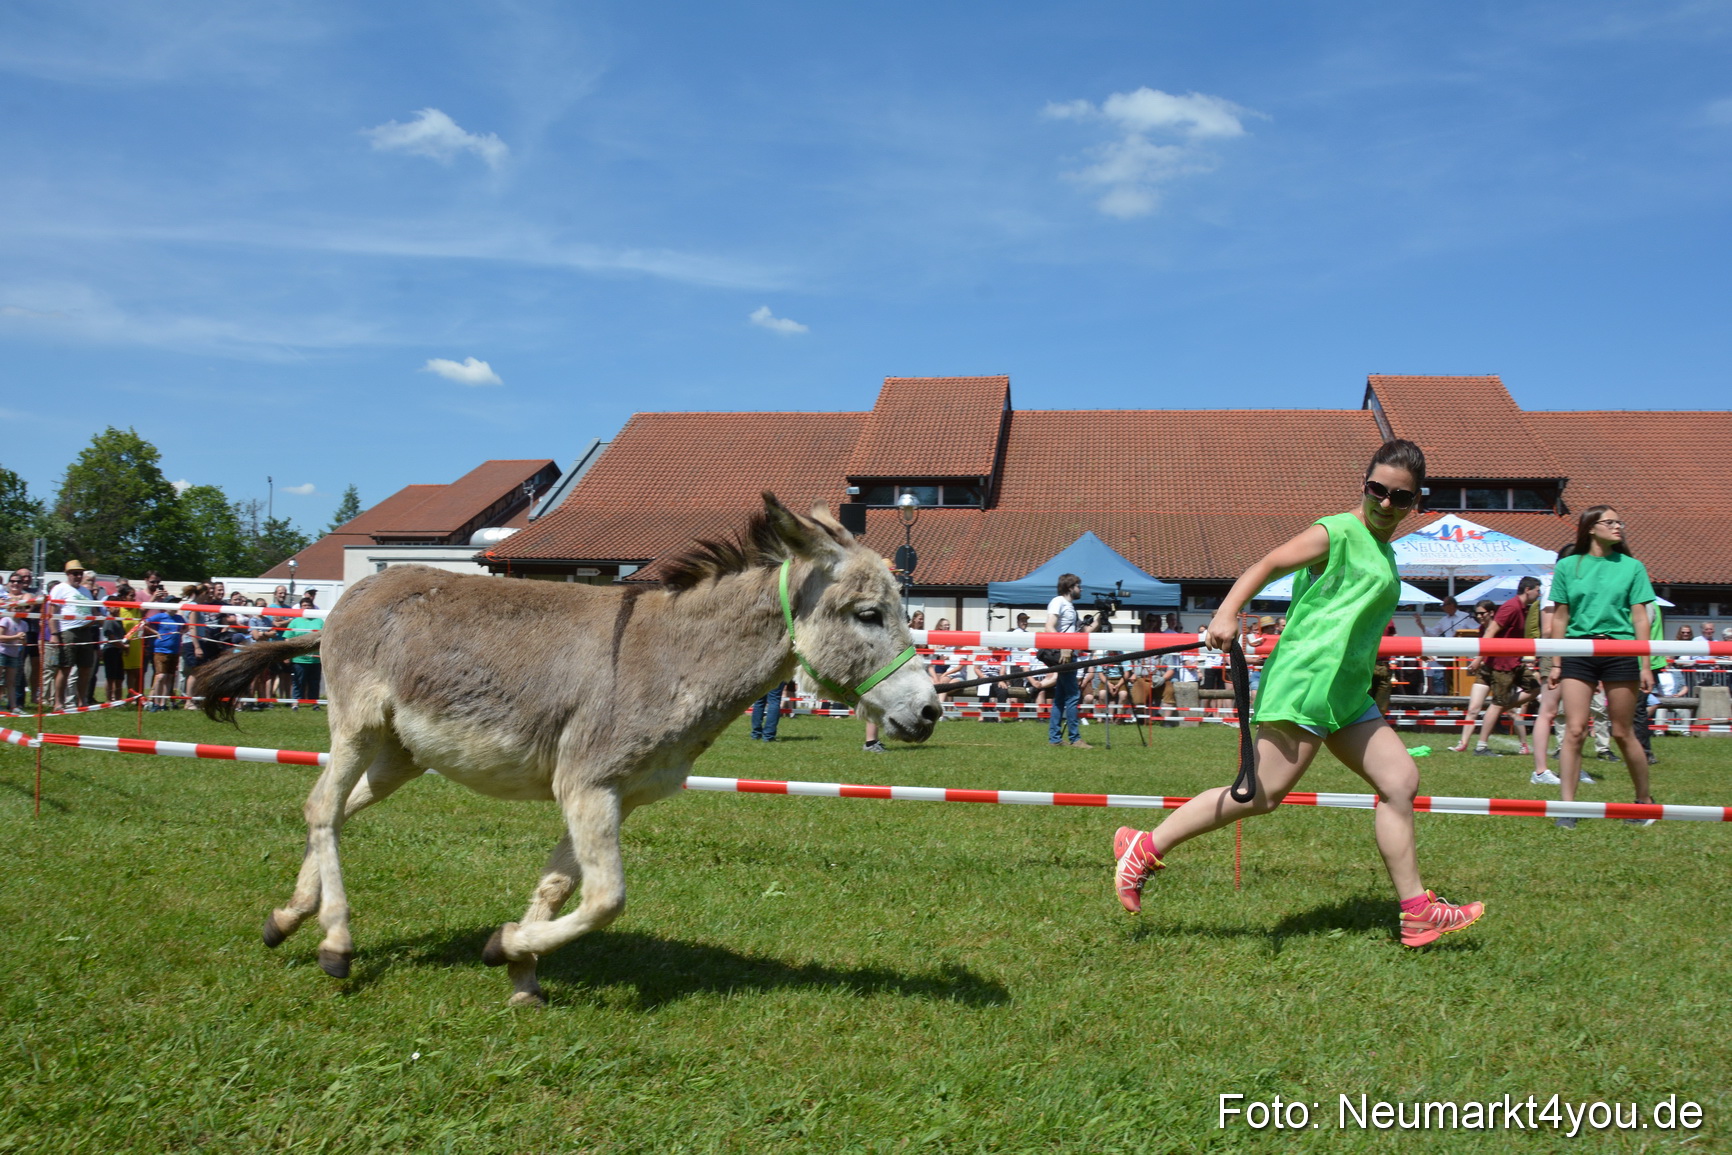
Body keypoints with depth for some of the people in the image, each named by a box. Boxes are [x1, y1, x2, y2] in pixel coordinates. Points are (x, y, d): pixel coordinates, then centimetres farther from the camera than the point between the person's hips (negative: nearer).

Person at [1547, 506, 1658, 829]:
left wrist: (1645, 665, -1)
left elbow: (1640, 618, 4)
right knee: (1575, 731, -8)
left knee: (1623, 733, 6)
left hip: (1620, 653, 0)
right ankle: (1567, 807, -6)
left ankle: (1645, 801, 24)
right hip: (1578, 653, 0)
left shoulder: (1632, 567, 6)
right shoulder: (1568, 566, 6)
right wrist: (1556, 663, 5)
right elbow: (1560, 618, 8)